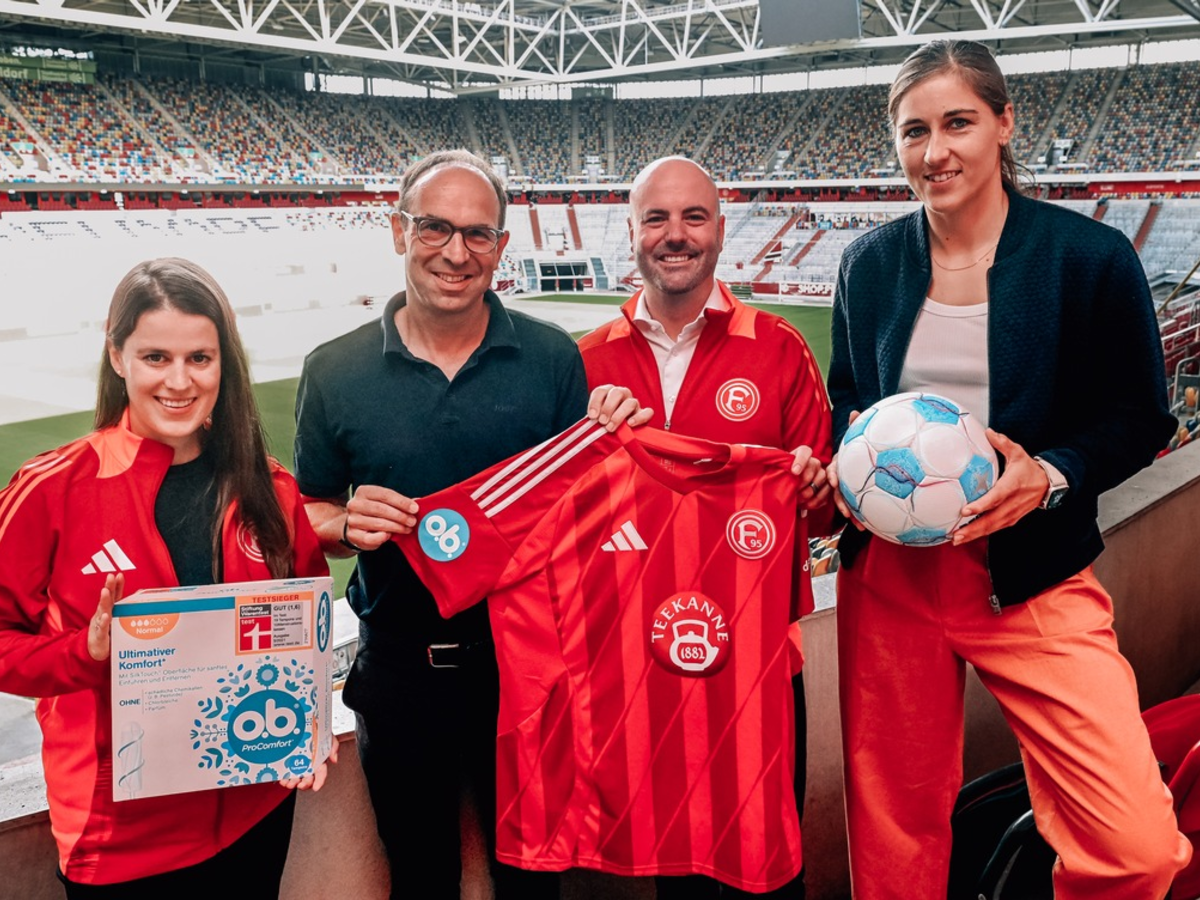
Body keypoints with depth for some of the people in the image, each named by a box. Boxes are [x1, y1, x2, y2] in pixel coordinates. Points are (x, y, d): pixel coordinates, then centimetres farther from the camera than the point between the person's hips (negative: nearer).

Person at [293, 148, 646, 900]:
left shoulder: (552, 357, -6)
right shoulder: (335, 372, -5)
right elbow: (306, 514, 3)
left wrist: (609, 437, -19)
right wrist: (348, 524, -19)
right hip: (399, 669, 1)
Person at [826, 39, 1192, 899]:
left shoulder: (1090, 256, -6)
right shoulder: (869, 263, 4)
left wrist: (1051, 476, -17)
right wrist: (851, 462, -5)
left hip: (1033, 578, -2)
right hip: (889, 576, 3)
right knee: (893, 827, 12)